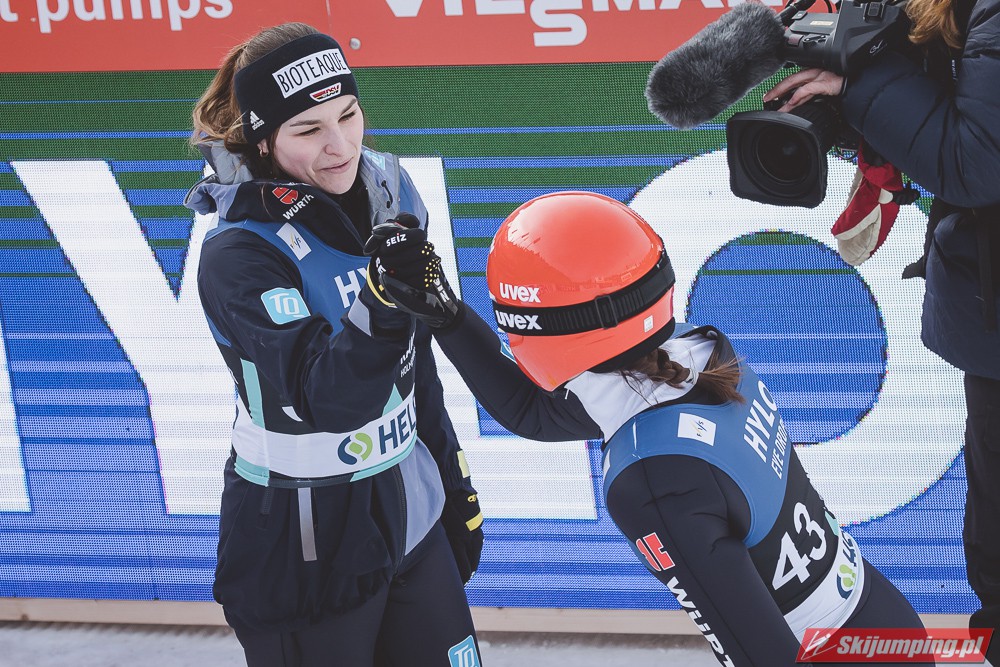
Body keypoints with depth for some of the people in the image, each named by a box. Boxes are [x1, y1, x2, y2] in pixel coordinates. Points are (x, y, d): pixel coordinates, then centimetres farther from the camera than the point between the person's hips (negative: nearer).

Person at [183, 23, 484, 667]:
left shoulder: (385, 195, 0)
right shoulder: (238, 256, -19)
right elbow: (330, 398, -30)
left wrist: (456, 492, 16)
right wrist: (383, 303, -47)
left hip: (410, 513, 6)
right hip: (307, 551, -6)